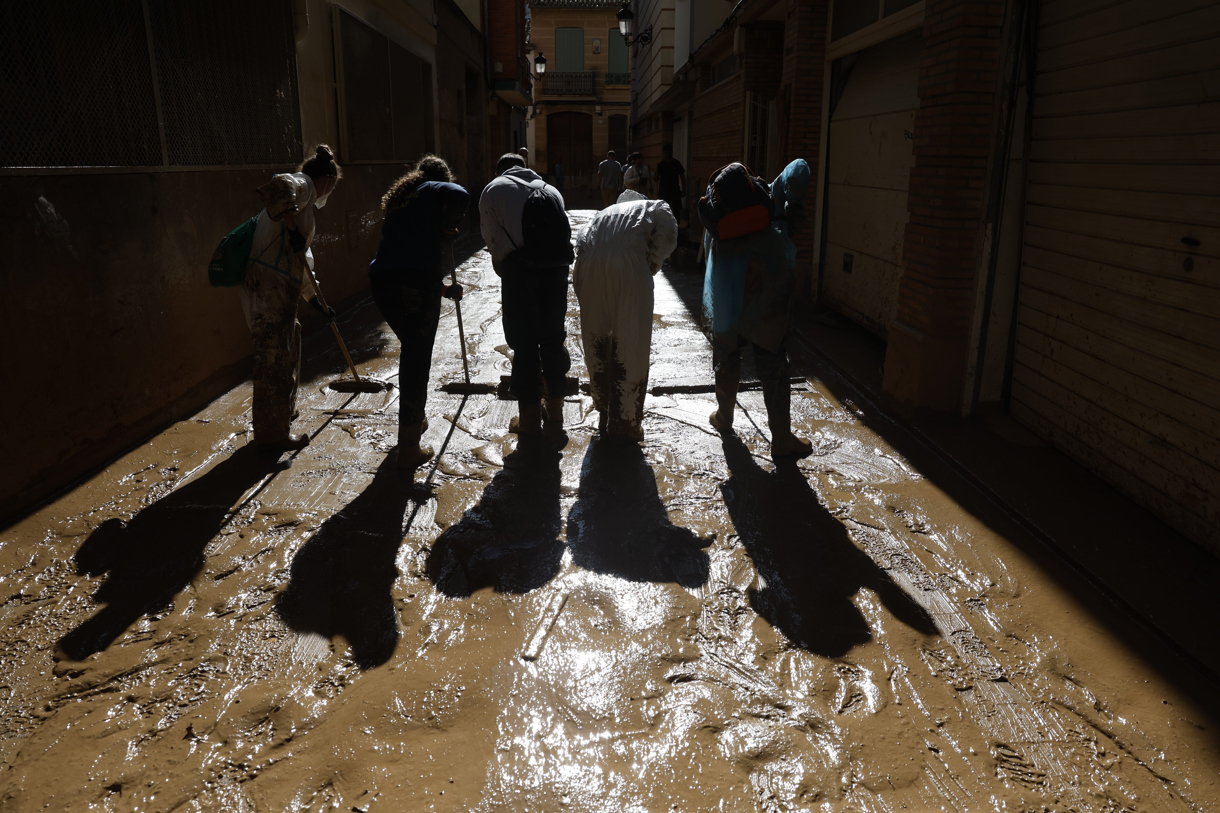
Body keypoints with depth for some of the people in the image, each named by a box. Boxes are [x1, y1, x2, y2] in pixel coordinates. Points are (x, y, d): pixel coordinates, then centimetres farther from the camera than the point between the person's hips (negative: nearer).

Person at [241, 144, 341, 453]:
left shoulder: (302, 198, 27)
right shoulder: (302, 184, -3)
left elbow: (302, 258, 32)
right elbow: (276, 186, -30)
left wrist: (315, 300, 35)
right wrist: (293, 229, -24)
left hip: (278, 288, 10)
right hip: (269, 286, -10)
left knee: (288, 346, 25)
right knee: (273, 357, -2)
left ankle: (286, 411, 43)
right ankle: (273, 436, 7)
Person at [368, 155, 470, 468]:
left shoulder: (401, 199, 32)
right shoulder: (435, 190, 10)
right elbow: (460, 196, -16)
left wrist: (444, 288, 40)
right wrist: (447, 229, 4)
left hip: (382, 281, 8)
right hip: (415, 286, -8)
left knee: (411, 351, 28)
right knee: (417, 359, 2)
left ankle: (415, 419, 46)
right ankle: (409, 449, 9)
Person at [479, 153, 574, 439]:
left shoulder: (493, 189, 17)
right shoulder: (549, 189, 26)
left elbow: (491, 238, 11)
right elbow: (565, 229, 19)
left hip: (519, 264, -3)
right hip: (556, 262, 3)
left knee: (524, 342, 5)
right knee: (553, 337, 14)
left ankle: (530, 418, 12)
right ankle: (555, 412, 24)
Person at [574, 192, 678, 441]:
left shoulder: (605, 212, 40)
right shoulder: (657, 208, 28)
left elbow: (582, 239, 24)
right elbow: (666, 238, 5)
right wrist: (651, 268, 12)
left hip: (589, 264, 5)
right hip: (629, 264, -4)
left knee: (596, 343, 18)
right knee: (631, 346, 7)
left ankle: (605, 417, 32)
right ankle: (626, 424, 14)